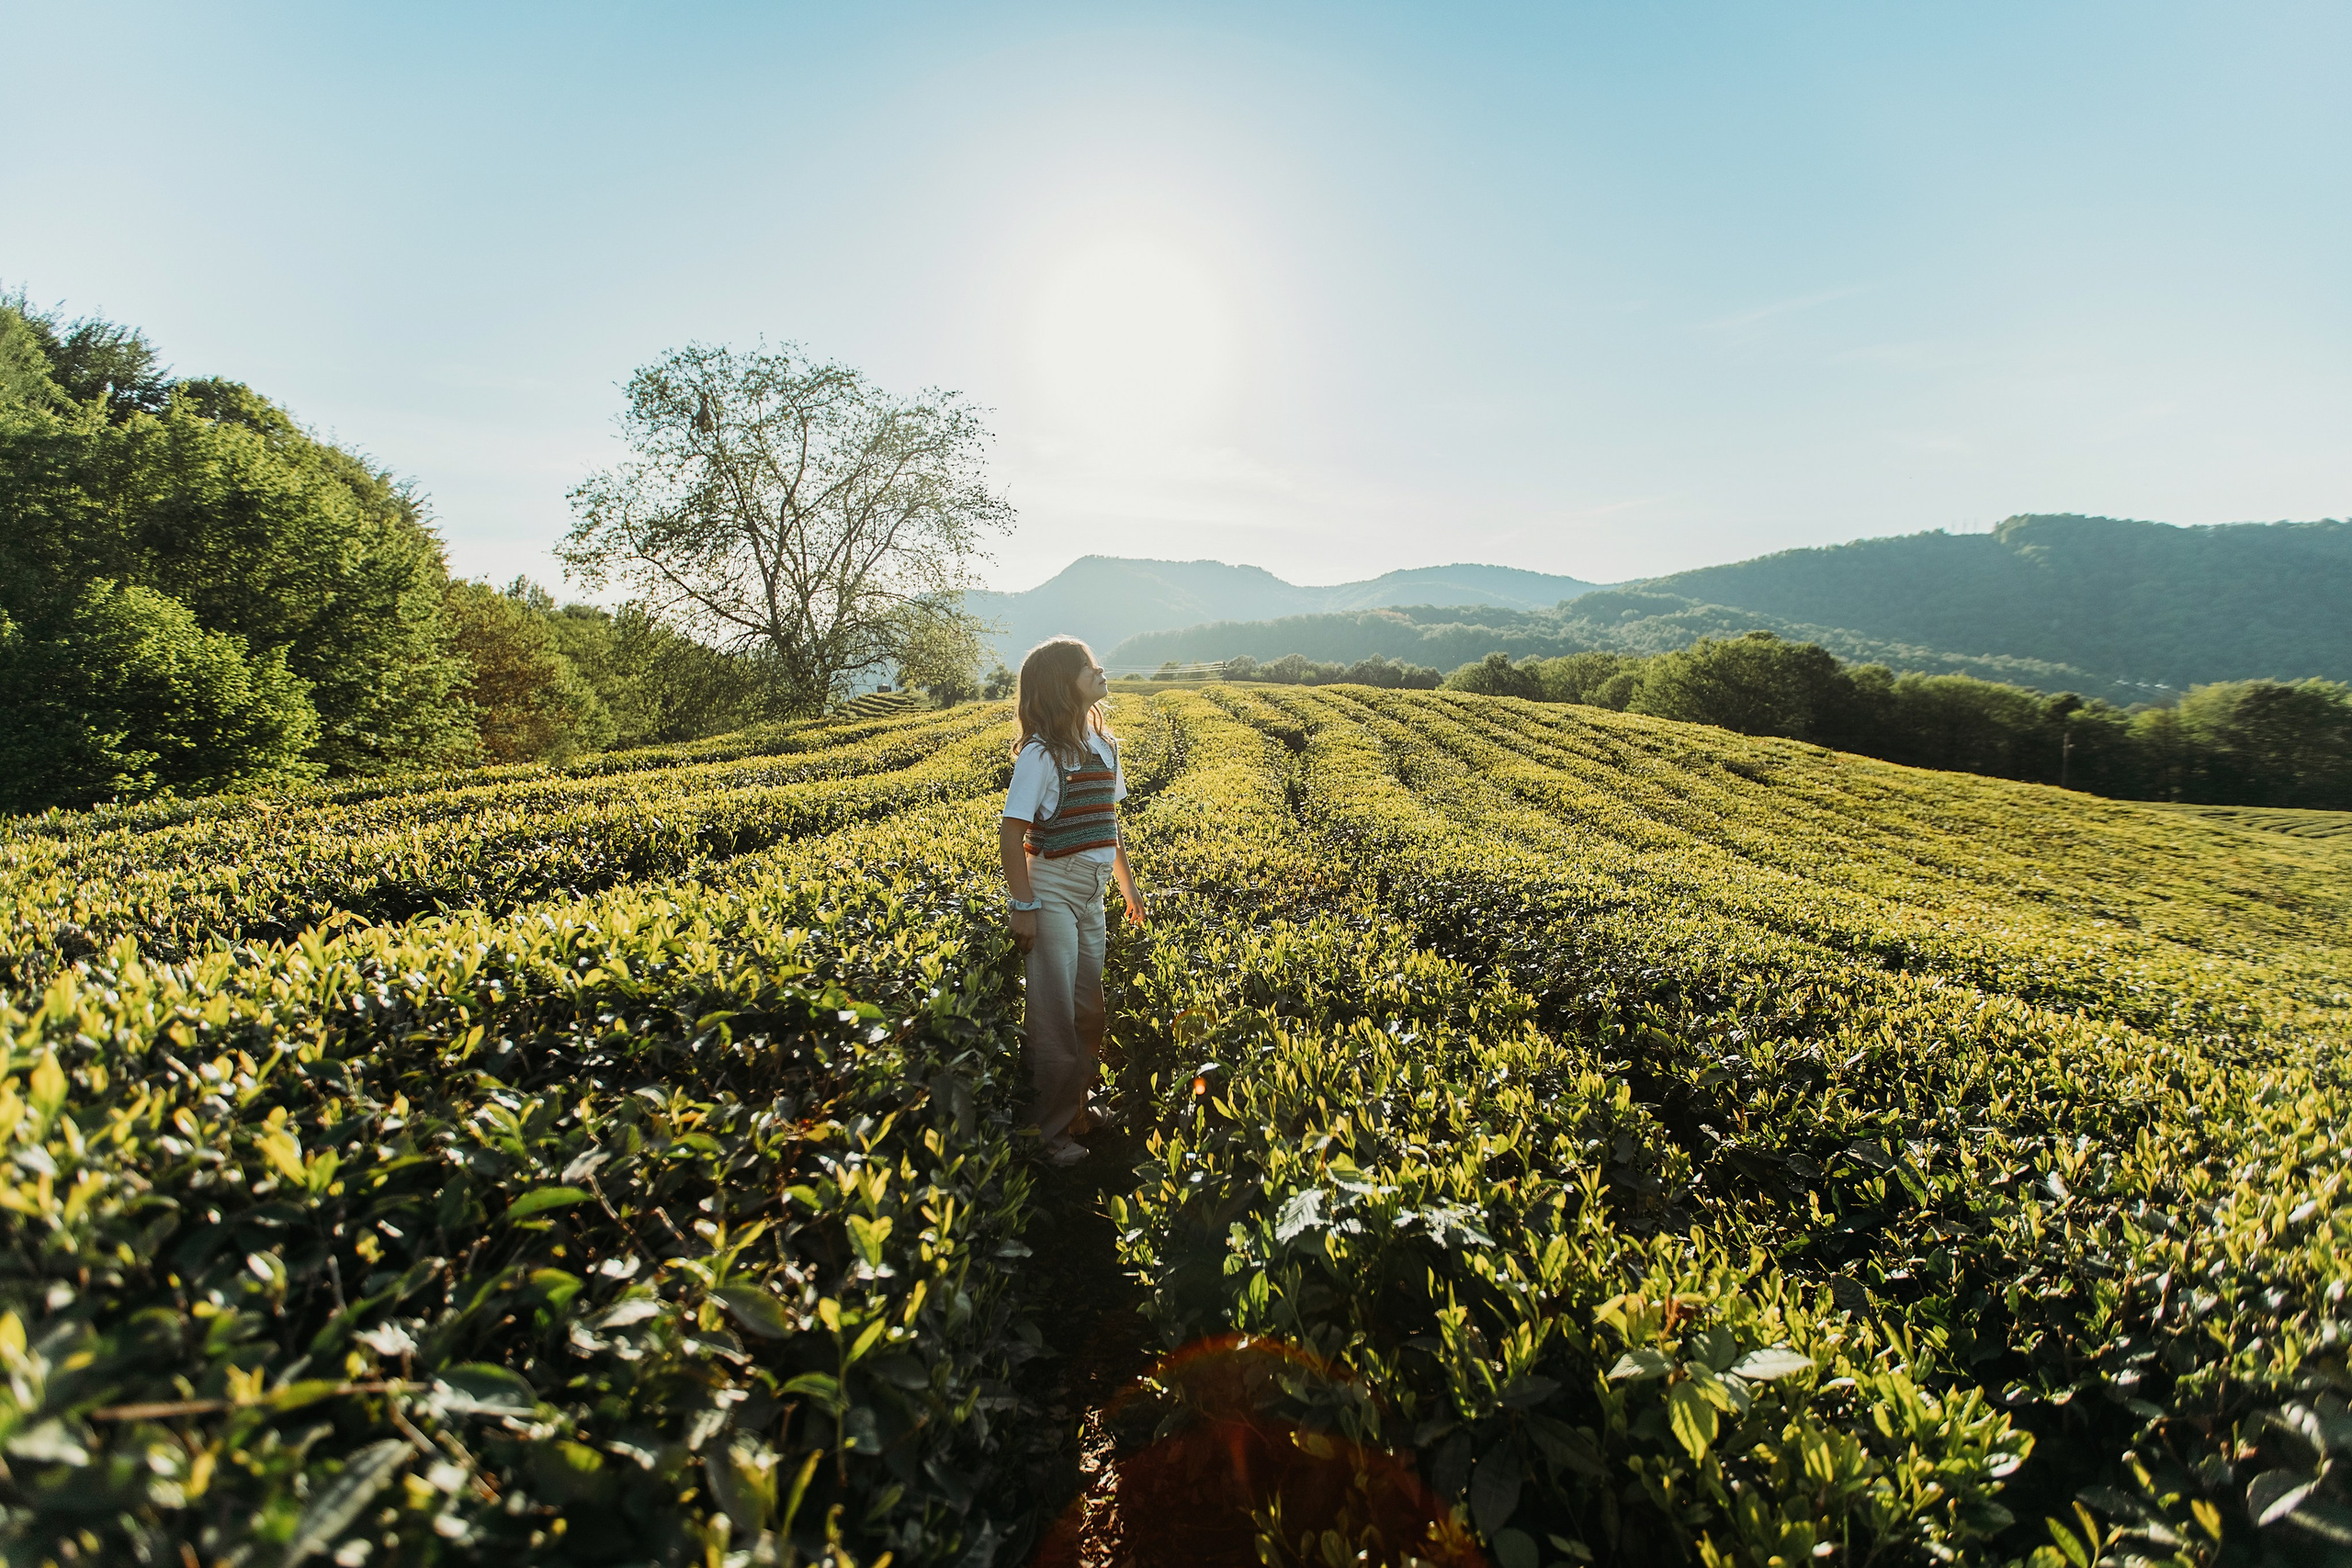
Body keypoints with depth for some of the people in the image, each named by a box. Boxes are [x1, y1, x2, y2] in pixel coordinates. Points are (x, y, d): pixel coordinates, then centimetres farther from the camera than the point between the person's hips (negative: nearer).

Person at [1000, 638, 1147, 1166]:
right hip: (1051, 891, -7)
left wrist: (1127, 884, 19)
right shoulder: (1042, 753, -16)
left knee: (1089, 1009, 15)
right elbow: (1012, 833, -17)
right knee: (1056, 1016, -1)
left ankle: (1078, 1109, 33)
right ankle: (1051, 1132, 15)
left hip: (1091, 892, 8)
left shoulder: (1102, 745, 8)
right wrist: (1023, 906, -19)